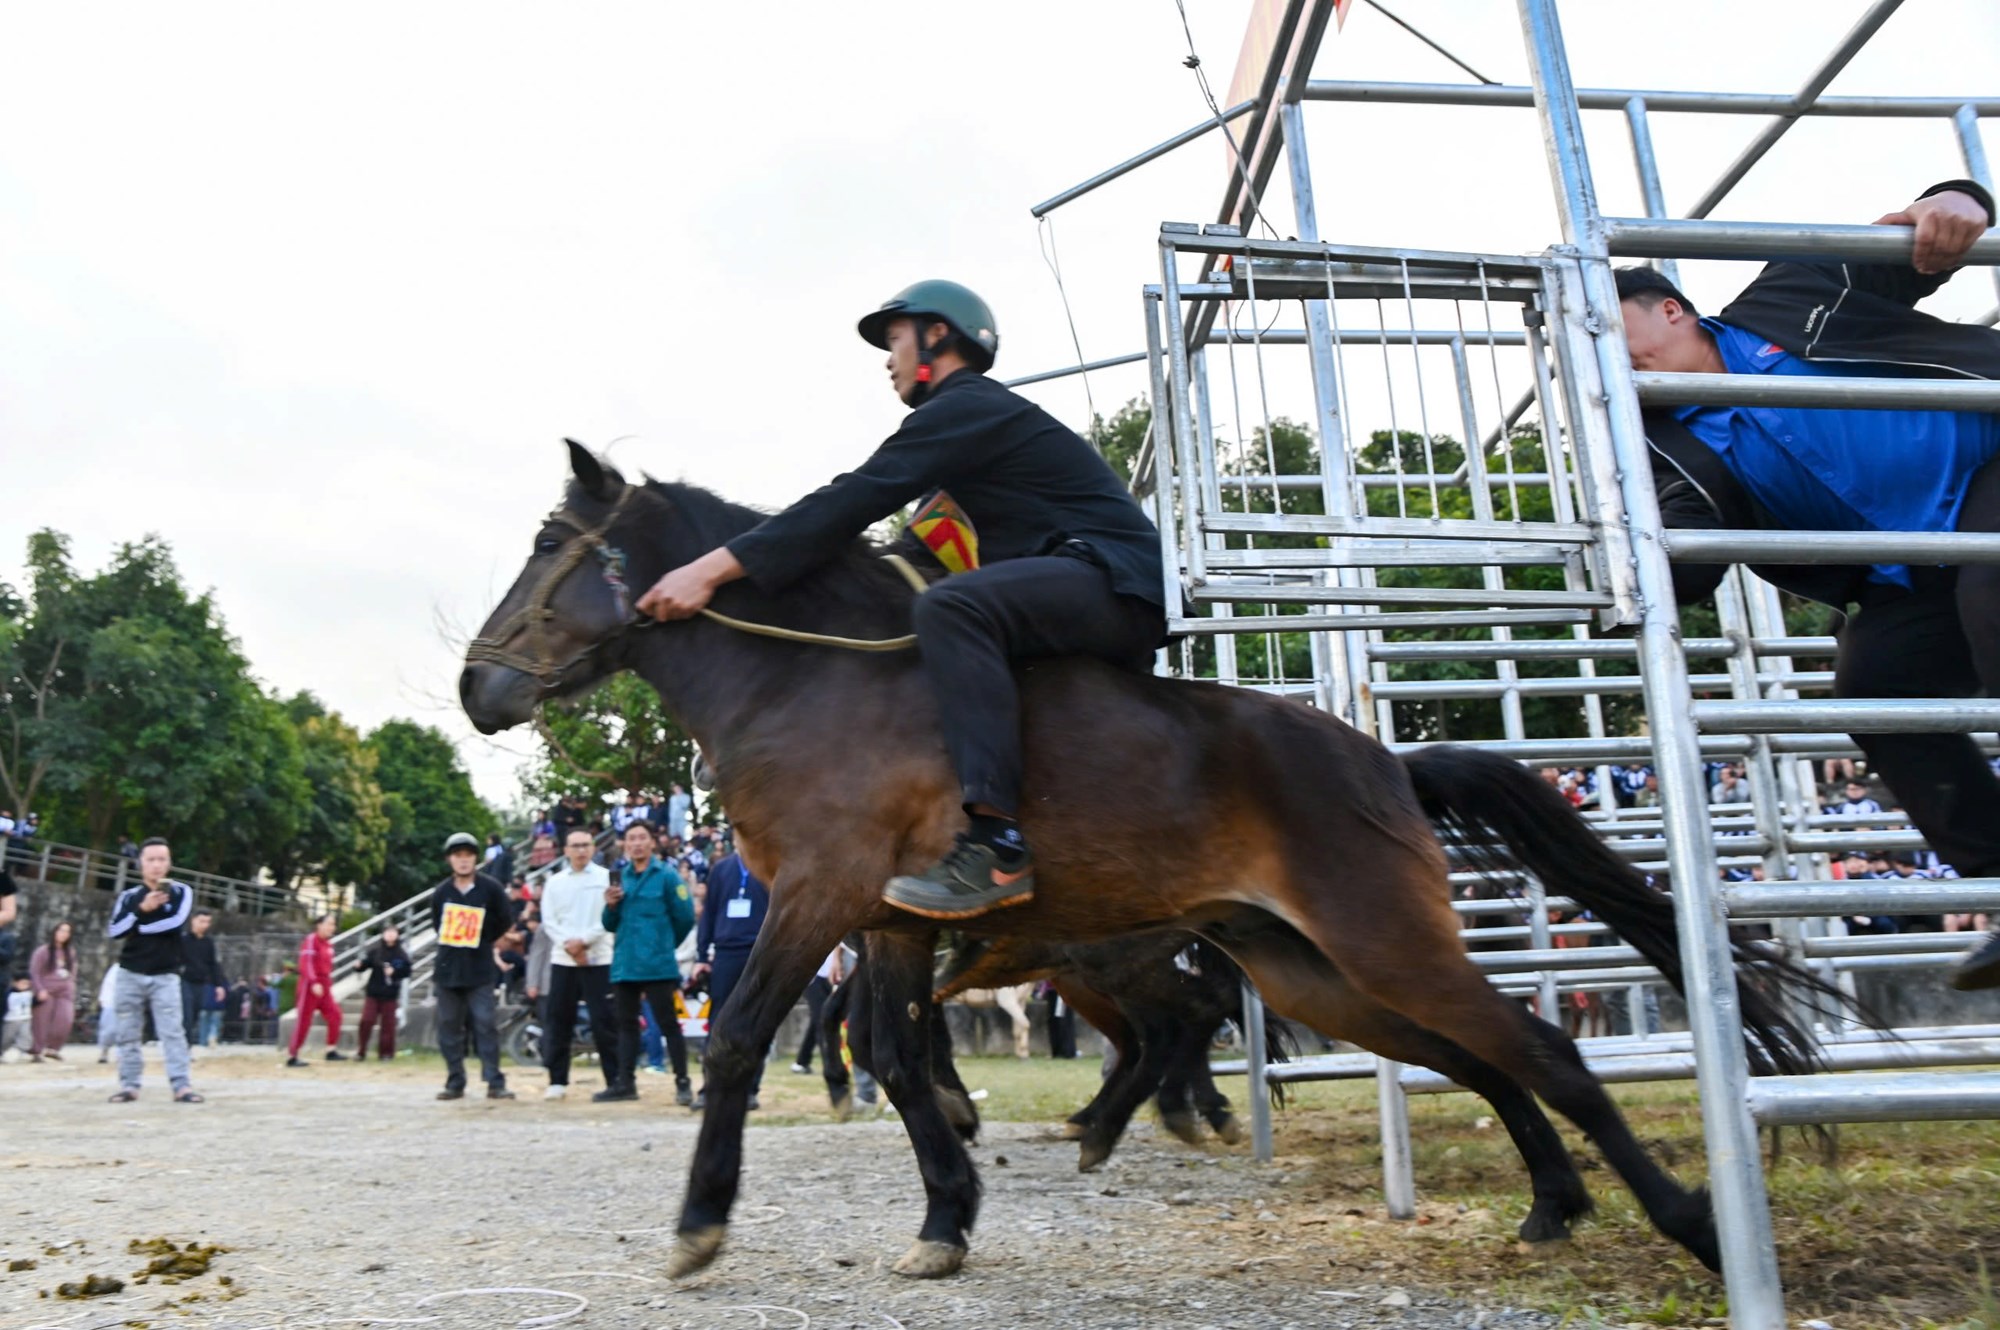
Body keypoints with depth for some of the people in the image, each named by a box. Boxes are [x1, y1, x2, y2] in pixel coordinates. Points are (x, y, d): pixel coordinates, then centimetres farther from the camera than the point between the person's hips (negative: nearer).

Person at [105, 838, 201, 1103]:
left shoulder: (181, 892, 1)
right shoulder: (128, 896, 7)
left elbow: (176, 922, -16)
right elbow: (114, 930, -6)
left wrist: (139, 928, -8)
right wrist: (141, 909, -19)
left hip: (165, 975, -2)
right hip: (130, 973, 3)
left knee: (173, 1031, -8)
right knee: (128, 1033, 5)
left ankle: (182, 1086, -11)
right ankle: (129, 1085, 13)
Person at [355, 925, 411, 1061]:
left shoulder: (401, 955, -2)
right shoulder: (374, 951, -2)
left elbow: (406, 972, -2)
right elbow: (364, 964, -7)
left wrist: (394, 972, -17)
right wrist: (358, 965, -28)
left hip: (390, 994, 0)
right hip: (373, 992, 0)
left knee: (388, 1024, 5)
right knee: (366, 1021, -4)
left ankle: (387, 1053, 15)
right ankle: (361, 1052, 8)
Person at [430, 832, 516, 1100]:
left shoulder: (491, 889, -5)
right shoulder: (441, 892, 4)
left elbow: (502, 923, 4)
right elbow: (436, 925, 17)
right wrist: (453, 946, 10)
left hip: (480, 970, -3)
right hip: (447, 968, 3)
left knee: (485, 1025, -6)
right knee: (449, 1026, 6)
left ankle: (495, 1083, -3)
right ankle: (455, 1082, 15)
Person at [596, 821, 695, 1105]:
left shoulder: (666, 876, -5)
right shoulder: (620, 878, 10)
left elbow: (685, 917, -4)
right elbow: (610, 925, 12)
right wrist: (610, 905, -7)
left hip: (658, 965, -5)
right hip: (624, 964, 5)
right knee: (626, 1024, 11)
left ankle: (682, 1083, 3)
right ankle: (625, 1082, 17)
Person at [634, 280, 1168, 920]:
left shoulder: (965, 410, -7)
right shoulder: (975, 419, 25)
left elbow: (855, 500, -16)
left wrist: (713, 568, -19)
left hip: (1114, 583, -11)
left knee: (950, 607, -32)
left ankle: (996, 845, -37)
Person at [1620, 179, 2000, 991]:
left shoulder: (1788, 298, 2)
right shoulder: (1679, 449, 3)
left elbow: (1923, 251, 7)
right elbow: (1686, 548, -17)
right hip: (1921, 569, 4)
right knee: (1872, 686, -11)